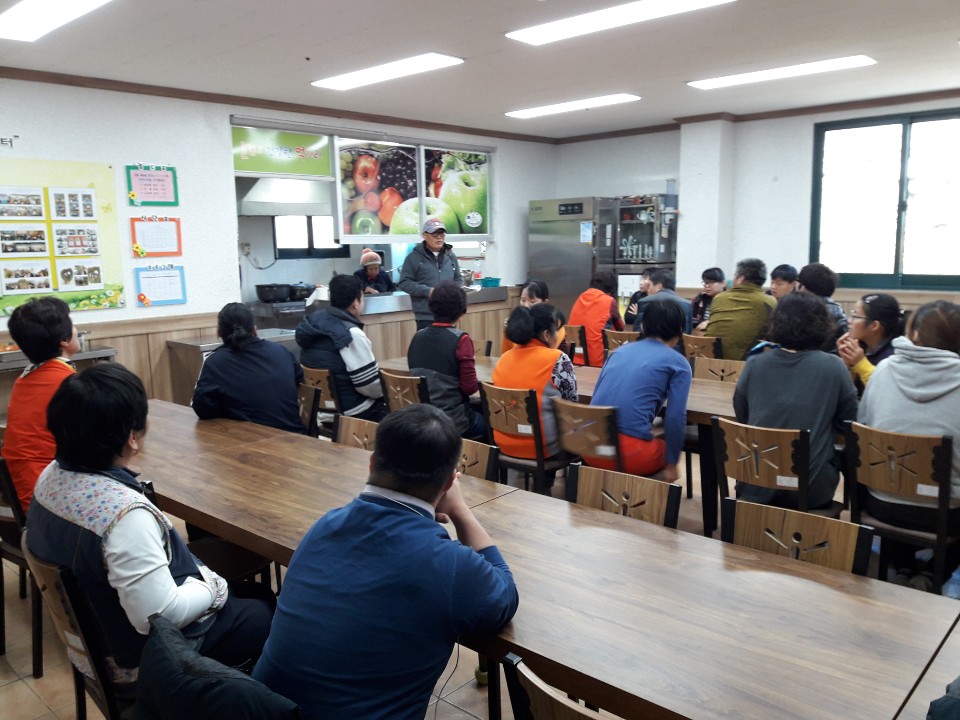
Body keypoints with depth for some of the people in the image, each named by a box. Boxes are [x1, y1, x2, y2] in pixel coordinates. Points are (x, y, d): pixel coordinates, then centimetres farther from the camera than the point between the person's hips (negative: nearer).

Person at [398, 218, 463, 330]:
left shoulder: (450, 256, 12)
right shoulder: (414, 257, -3)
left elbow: (458, 279, 22)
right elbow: (404, 283, -6)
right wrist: (427, 291, -17)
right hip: (426, 316, -5)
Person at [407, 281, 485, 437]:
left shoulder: (417, 337, 1)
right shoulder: (460, 339, -15)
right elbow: (469, 387, -15)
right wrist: (480, 385, 6)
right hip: (452, 421, -6)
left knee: (479, 410, 26)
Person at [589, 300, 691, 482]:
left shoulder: (621, 349, 18)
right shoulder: (678, 363, 4)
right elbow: (675, 418, -5)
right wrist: (671, 465, 5)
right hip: (629, 452, -5)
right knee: (667, 445, 28)